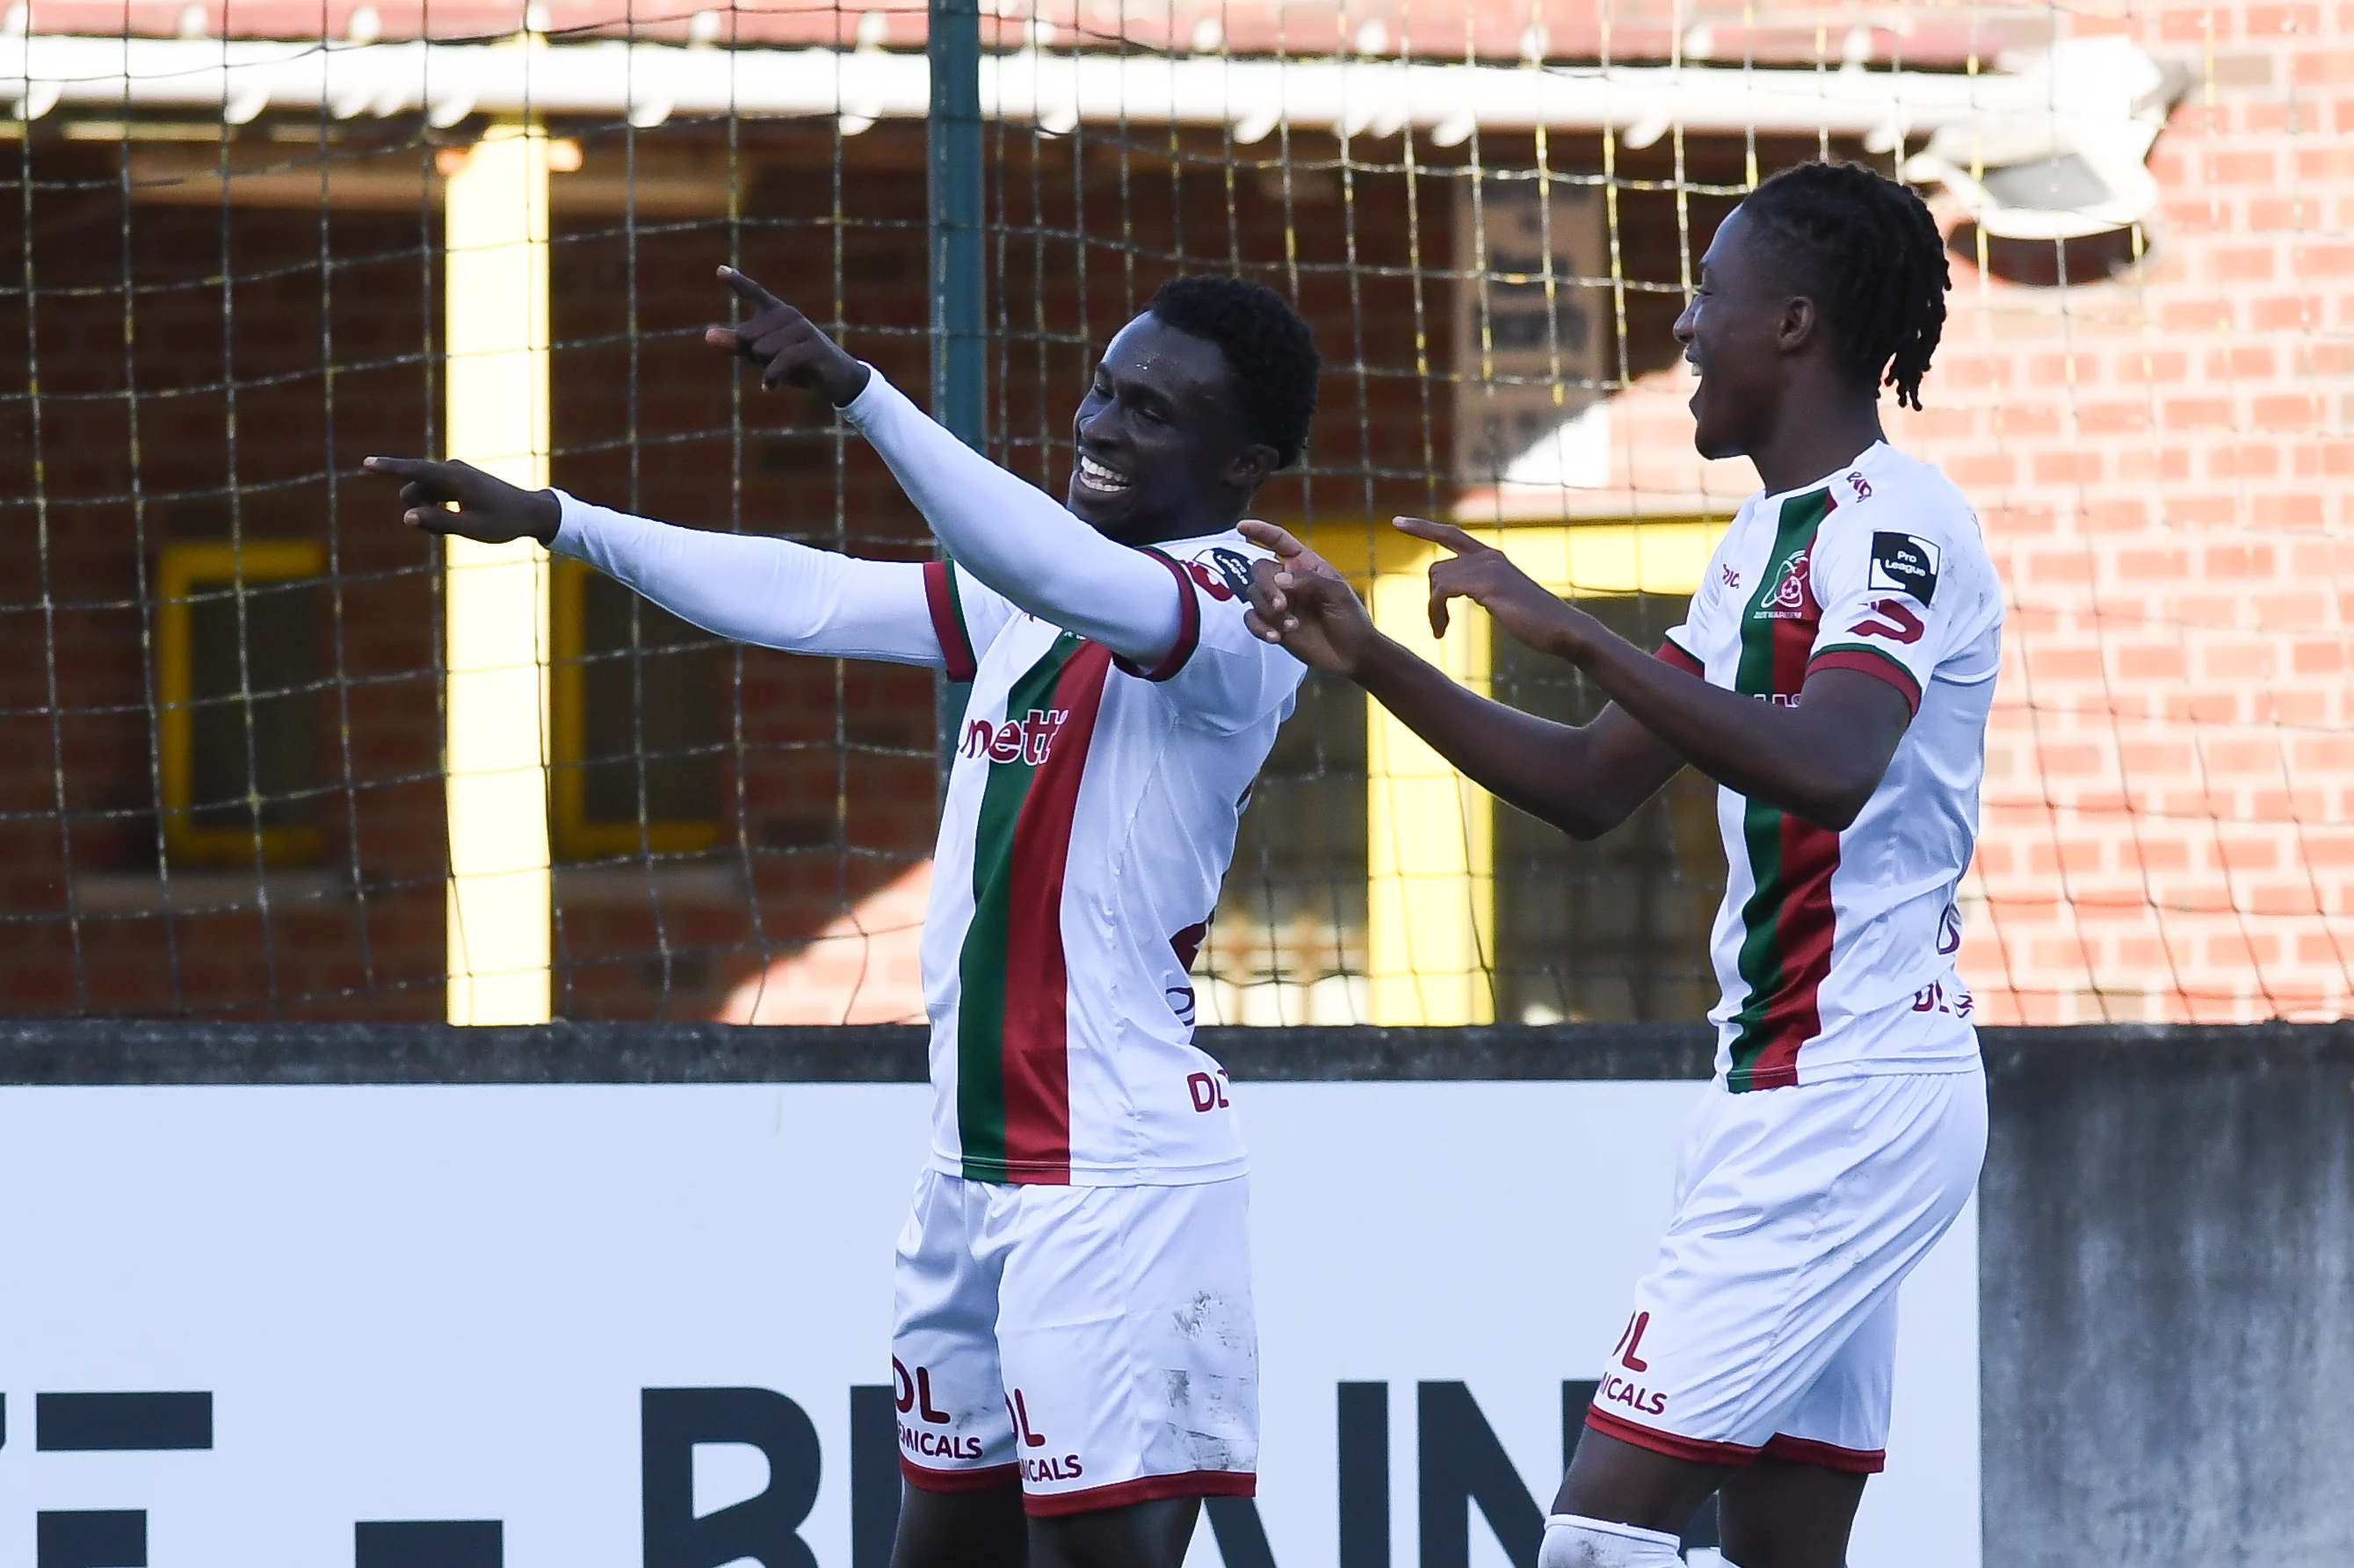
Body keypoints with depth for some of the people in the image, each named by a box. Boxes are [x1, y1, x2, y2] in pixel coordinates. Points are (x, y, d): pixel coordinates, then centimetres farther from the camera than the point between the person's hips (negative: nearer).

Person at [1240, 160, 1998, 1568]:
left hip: (1852, 1093, -10)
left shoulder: (1895, 524, -13)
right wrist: (1370, 659, 12)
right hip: (1789, 1086, 10)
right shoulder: (1773, 536, 18)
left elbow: (1826, 766, -31)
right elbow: (1591, 786, 20)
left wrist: (1571, 632, -31)